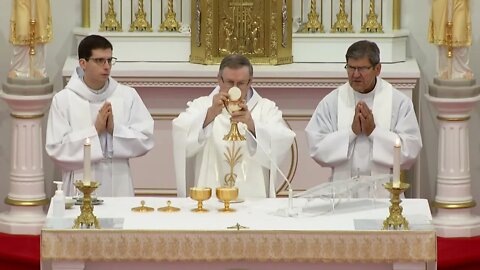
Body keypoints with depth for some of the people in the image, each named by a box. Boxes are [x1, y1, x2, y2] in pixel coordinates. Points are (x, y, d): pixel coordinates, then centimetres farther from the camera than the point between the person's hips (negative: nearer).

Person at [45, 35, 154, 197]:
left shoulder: (128, 96, 5)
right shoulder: (63, 100, -2)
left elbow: (145, 140, 1)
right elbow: (56, 150, -9)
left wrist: (115, 129, -13)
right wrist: (95, 130, -13)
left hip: (119, 189, 2)